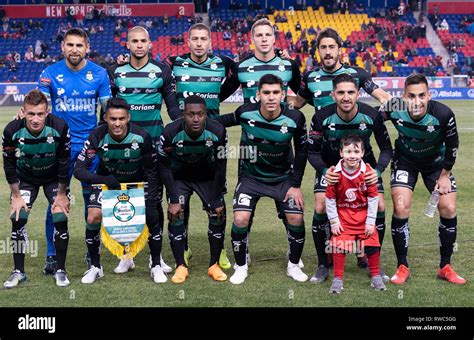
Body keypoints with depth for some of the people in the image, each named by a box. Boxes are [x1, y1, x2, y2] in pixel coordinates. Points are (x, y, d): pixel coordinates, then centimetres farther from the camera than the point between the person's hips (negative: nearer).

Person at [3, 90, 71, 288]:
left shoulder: (59, 128, -30)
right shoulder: (12, 131, -27)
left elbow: (64, 162, -18)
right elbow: (9, 165, -12)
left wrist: (61, 194, -12)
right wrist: (16, 196, -9)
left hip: (54, 178, -1)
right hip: (25, 178, 1)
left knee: (60, 219, -13)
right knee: (17, 218, -11)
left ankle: (61, 270, 3)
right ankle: (18, 272, 4)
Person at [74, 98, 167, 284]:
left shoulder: (142, 137, -26)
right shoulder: (97, 137, -26)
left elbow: (152, 172, -14)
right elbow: (79, 169, -27)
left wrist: (151, 201, -21)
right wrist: (104, 180, -42)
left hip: (137, 181, 0)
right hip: (107, 181, 0)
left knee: (152, 217, -17)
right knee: (93, 218, -18)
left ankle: (156, 266, 4)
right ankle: (95, 267, 4)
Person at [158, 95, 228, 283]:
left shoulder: (217, 132, -27)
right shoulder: (171, 133, -30)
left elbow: (221, 167, -14)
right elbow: (164, 166, -15)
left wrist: (218, 199, -12)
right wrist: (173, 199, -17)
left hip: (207, 177, 1)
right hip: (179, 177, -1)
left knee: (218, 214, -9)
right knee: (176, 216, -15)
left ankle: (214, 265, 6)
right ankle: (181, 266, -3)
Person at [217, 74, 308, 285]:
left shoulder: (295, 119, -19)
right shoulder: (245, 113, -21)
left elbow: (301, 151, -4)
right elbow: (225, 120, 3)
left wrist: (295, 185, -6)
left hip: (283, 177, 1)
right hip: (251, 176, 0)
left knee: (296, 218, -10)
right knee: (240, 219, -16)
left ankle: (294, 266, 16)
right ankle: (241, 267, 8)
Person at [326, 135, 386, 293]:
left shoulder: (367, 171, -14)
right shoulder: (335, 173, -15)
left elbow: (373, 198, -6)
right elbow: (330, 199, -5)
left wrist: (370, 222, -6)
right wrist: (334, 221, -6)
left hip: (363, 216, 1)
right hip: (343, 216, -1)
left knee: (372, 244, 1)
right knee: (339, 245, -7)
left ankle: (375, 276, 20)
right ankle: (337, 279, 7)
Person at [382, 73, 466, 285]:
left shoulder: (443, 114, -32)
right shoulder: (394, 110, -30)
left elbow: (452, 144, -12)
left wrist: (445, 175, -7)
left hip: (436, 162, 1)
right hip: (405, 160, 0)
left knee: (448, 209, -7)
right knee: (400, 209, -15)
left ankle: (445, 267, 11)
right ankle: (402, 267, 0)